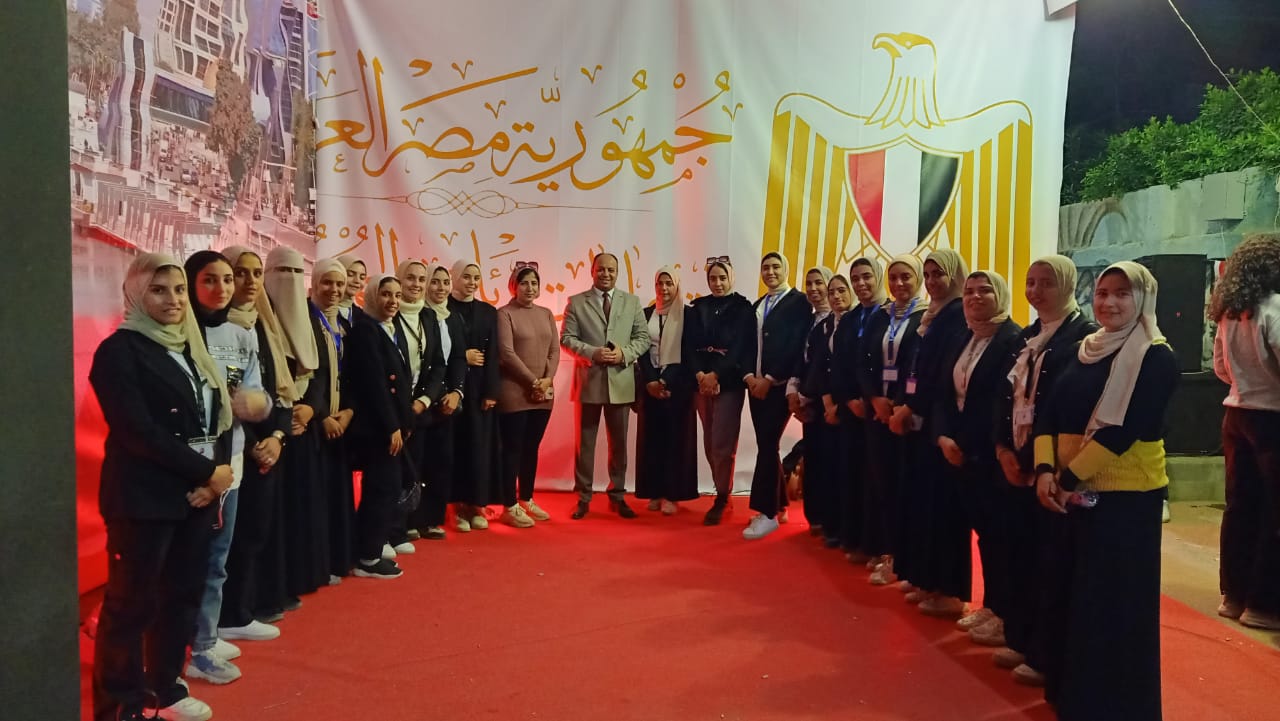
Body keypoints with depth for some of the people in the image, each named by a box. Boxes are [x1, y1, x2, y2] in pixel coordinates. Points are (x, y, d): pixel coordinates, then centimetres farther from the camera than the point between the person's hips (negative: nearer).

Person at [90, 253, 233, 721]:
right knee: (132, 603, 1)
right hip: (145, 497, -7)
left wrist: (217, 473, -7)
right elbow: (138, 430, -17)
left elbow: (216, 418, 10)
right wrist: (206, 471, -15)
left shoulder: (191, 347, 13)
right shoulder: (119, 351, -8)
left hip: (198, 493, 7)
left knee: (183, 594, 13)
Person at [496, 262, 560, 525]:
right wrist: (533, 381, -14)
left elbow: (555, 349, 7)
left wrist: (548, 379, -8)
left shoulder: (546, 314, 12)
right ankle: (510, 507, 7)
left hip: (544, 393, 6)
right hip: (514, 392, -5)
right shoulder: (504, 314, -5)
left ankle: (526, 499, 24)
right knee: (512, 449, 0)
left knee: (531, 447, 13)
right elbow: (506, 353, -13)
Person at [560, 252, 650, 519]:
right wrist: (592, 353, -18)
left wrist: (625, 353, -13)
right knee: (585, 442, 5)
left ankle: (617, 496, 20)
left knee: (619, 443, 9)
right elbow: (566, 338, -3)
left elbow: (643, 337, 5)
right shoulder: (576, 302, 3)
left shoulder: (632, 302, 9)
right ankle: (583, 498, 15)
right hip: (588, 382, -1)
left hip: (621, 382, 2)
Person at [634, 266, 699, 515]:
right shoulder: (646, 314, 9)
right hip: (650, 384, 3)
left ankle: (672, 494, 4)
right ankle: (655, 492, 9)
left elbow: (689, 353, -6)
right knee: (651, 438, 3)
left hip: (678, 385, -3)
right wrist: (649, 381, -9)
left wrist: (667, 382, -14)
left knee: (676, 438, -1)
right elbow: (641, 352, 5)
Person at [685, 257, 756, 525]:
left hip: (729, 383, -4)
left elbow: (741, 348, -7)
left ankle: (721, 500, 5)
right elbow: (690, 345, 5)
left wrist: (715, 375, -15)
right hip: (702, 382, 4)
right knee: (710, 444, 7)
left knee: (722, 444, -7)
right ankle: (724, 497, 18)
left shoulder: (743, 308, 2)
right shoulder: (697, 308, 13)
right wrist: (700, 375, -11)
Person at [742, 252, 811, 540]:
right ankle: (778, 506, 18)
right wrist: (749, 375, -3)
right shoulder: (757, 305, 19)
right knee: (767, 445, 8)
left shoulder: (799, 301, -3)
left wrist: (770, 379, -15)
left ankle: (767, 513, -6)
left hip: (779, 385, -7)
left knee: (768, 445, -10)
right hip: (756, 384, 7)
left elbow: (796, 346, -12)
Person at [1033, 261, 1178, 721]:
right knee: (1071, 592, 16)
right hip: (1073, 493, 7)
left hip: (1124, 495, -7)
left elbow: (1124, 429, -20)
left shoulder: (1156, 359, -11)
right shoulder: (1086, 351, 11)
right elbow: (1050, 412, 4)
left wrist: (1069, 477, -19)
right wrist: (1046, 470, -11)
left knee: (1114, 602, 1)